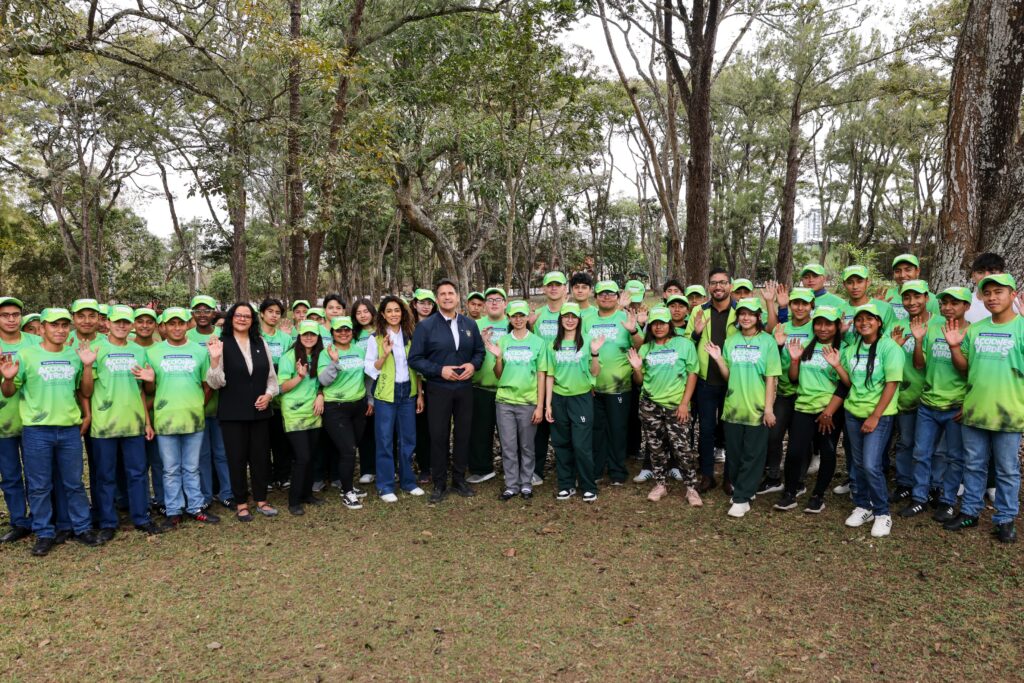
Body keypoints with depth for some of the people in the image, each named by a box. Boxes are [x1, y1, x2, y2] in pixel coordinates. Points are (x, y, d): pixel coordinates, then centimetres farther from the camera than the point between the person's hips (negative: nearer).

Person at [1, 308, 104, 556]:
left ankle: (82, 528, 22)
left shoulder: (74, 356, 7)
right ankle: (44, 534, 19)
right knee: (39, 486, 7)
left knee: (74, 484, 12)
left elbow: (86, 393, 9)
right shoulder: (26, 354, -3)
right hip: (36, 430, -2)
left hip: (70, 429, 2)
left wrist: (87, 366, -4)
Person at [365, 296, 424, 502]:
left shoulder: (410, 336, 7)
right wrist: (385, 354, -20)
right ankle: (385, 486, 11)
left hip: (408, 392, 3)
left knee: (408, 438, 9)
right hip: (385, 393, -3)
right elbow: (370, 368, -4)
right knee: (385, 440, 1)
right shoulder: (376, 338, -2)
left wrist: (420, 394, 6)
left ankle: (408, 481, 22)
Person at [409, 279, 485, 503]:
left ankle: (459, 479, 25)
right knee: (439, 436, 4)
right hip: (439, 389, -3)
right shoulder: (425, 326, -6)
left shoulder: (470, 325, 5)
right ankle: (439, 483, 17)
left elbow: (480, 351, 12)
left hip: (465, 388, 3)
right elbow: (415, 359, -7)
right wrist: (439, 370, -18)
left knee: (463, 434, 10)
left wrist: (473, 364, -10)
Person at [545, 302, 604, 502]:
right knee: (561, 444, 9)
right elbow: (550, 376, 7)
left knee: (582, 446, -4)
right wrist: (547, 404, 3)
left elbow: (595, 373, -5)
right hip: (559, 399, 3)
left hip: (581, 398, -3)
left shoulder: (586, 342, -2)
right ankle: (567, 485, 22)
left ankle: (589, 487, 11)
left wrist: (595, 353, -22)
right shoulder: (554, 345, 5)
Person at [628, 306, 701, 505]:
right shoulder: (645, 348, 11)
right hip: (649, 404, 4)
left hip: (675, 405, -4)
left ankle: (692, 488, 5)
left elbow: (692, 374, -2)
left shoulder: (684, 344, 0)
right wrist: (637, 368, -8)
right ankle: (660, 484, 22)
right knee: (655, 447, 9)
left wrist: (684, 403, -9)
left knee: (681, 447, -8)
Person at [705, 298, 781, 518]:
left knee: (752, 455, 3)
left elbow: (771, 378, -6)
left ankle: (742, 498, 9)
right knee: (734, 454, 11)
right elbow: (728, 376, 9)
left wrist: (769, 408, -10)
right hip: (733, 407, 4)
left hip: (757, 409, -4)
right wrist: (718, 359, -6)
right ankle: (742, 489, 28)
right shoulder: (731, 341, 7)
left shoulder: (767, 341, -4)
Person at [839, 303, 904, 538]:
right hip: (853, 412, 6)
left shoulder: (889, 347, -9)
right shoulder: (852, 348, 9)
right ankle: (862, 507, 25)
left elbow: (892, 384, -13)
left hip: (879, 414, -6)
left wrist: (875, 416, -16)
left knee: (871, 465, -10)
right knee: (858, 463, 11)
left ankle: (882, 513, 6)